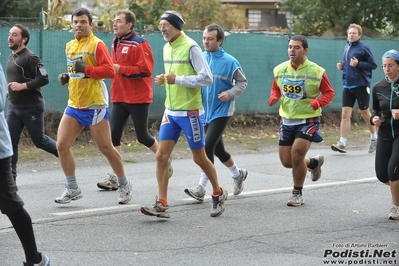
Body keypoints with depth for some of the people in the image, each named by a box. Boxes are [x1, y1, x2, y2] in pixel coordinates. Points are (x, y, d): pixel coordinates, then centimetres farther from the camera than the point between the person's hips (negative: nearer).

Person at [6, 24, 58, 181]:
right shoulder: (11, 57, 12)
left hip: (32, 108, -7)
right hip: (14, 107, 7)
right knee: (10, 141, -1)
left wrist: (23, 86, -24)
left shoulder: (30, 57, -15)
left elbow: (44, 79, -21)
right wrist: (11, 90, 10)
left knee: (39, 140, 5)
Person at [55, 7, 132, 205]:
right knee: (61, 146, -1)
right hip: (73, 105, 7)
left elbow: (110, 71, -18)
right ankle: (72, 189, 11)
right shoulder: (70, 46, 13)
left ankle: (124, 185, 21)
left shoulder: (97, 45, -10)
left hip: (94, 105, -7)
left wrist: (86, 69, -24)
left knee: (106, 148, 2)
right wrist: (66, 77, 7)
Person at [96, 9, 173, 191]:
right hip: (119, 98, 7)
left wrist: (120, 69, -19)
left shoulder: (139, 44, -12)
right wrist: (111, 69, 3)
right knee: (114, 136, -1)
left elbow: (145, 70, -20)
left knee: (142, 136, 2)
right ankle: (114, 177, 3)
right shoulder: (115, 43, 11)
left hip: (138, 98, -7)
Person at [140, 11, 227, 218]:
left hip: (190, 112, -7)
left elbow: (207, 78, -18)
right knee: (161, 156, -3)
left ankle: (218, 194, 28)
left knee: (199, 158, 6)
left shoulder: (191, 47, -14)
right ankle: (162, 205, -1)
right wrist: (163, 80, 2)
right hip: (170, 111, 7)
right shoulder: (167, 48, 9)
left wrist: (177, 80, -21)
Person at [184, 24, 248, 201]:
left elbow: (242, 82, -2)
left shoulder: (229, 62, -11)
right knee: (218, 149, 16)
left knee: (208, 147, -15)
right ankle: (238, 174, 41)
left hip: (221, 111, -6)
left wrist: (230, 94, -18)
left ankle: (201, 189, -11)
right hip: (205, 111, 6)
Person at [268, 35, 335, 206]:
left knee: (296, 155, -18)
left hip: (308, 120, -5)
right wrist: (274, 97, -7)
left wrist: (319, 102, -24)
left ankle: (297, 194, 4)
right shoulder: (280, 70, 0)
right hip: (287, 120, 5)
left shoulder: (316, 71, -11)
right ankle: (314, 163, 38)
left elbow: (329, 93, -4)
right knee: (286, 161, 5)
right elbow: (276, 88, 16)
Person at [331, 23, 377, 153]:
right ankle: (342, 143, -6)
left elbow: (373, 65, -11)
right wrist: (342, 66, 4)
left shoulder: (363, 48, -9)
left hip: (361, 85, -5)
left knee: (365, 114, 9)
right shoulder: (346, 47, 10)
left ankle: (374, 138, 29)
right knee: (345, 114, -4)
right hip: (347, 86, 5)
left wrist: (358, 64, -22)